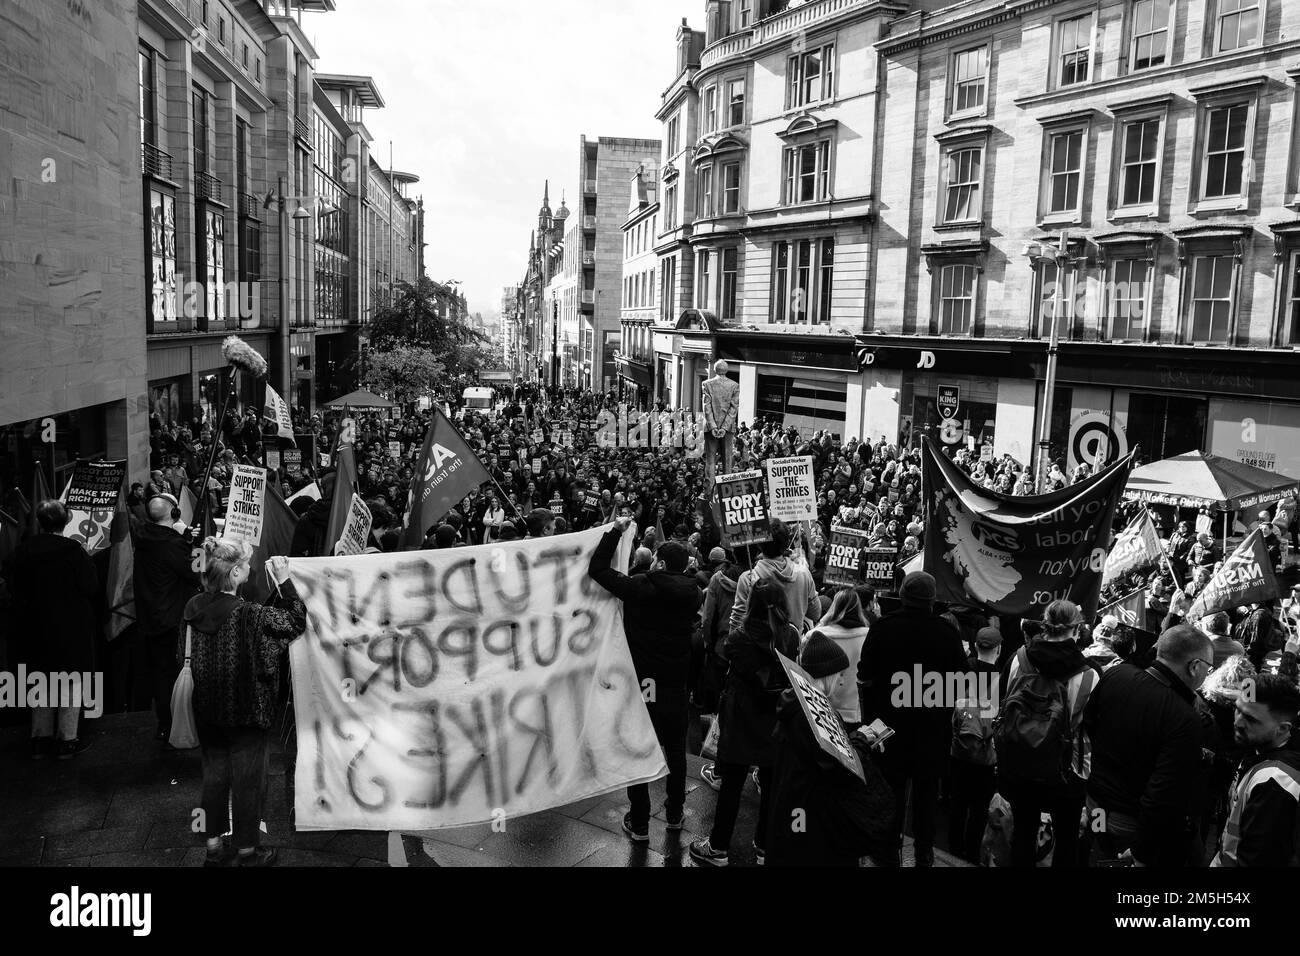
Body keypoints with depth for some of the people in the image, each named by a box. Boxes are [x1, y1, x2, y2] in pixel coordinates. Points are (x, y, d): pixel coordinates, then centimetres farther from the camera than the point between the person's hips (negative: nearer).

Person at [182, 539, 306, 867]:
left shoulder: (193, 607, -5)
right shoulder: (249, 615, -24)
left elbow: (182, 656, 7)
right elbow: (296, 621, -13)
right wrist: (284, 581, -9)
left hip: (206, 711, 6)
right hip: (246, 712, -6)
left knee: (214, 774, 17)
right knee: (247, 778, 8)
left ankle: (214, 848, 27)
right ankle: (247, 852, 20)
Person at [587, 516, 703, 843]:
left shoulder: (640, 587, -18)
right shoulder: (692, 593, -4)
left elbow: (596, 569, -15)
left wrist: (615, 530, -8)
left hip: (641, 682, -4)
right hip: (675, 684, 4)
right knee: (675, 749, 19)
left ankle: (639, 824, 14)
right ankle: (675, 813, 33)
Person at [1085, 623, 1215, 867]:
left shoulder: (1115, 674, -11)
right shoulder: (1184, 720, -29)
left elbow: (1088, 724, 6)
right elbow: (1164, 797, -29)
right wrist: (1143, 853, -19)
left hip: (1096, 805, 6)